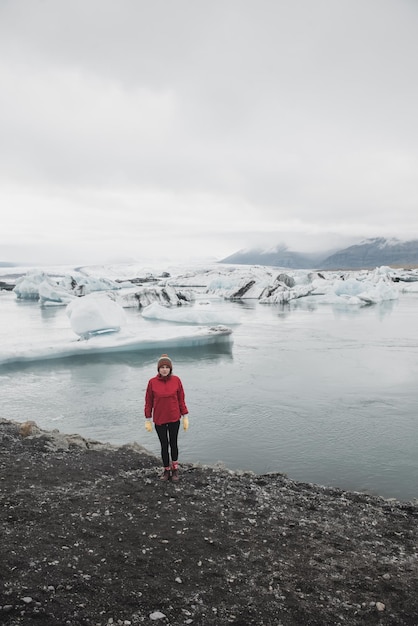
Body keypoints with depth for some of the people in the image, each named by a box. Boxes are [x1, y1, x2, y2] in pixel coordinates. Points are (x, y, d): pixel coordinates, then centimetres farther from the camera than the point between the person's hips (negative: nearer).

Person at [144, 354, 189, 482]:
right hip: (159, 420, 0)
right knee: (164, 445, 9)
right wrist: (147, 421, -2)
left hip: (174, 418, 0)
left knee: (173, 443, 12)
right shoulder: (152, 382, -10)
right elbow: (148, 402, -3)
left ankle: (175, 468, 34)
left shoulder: (176, 380, -8)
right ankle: (167, 470, 29)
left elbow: (181, 400, -2)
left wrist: (185, 417, -1)